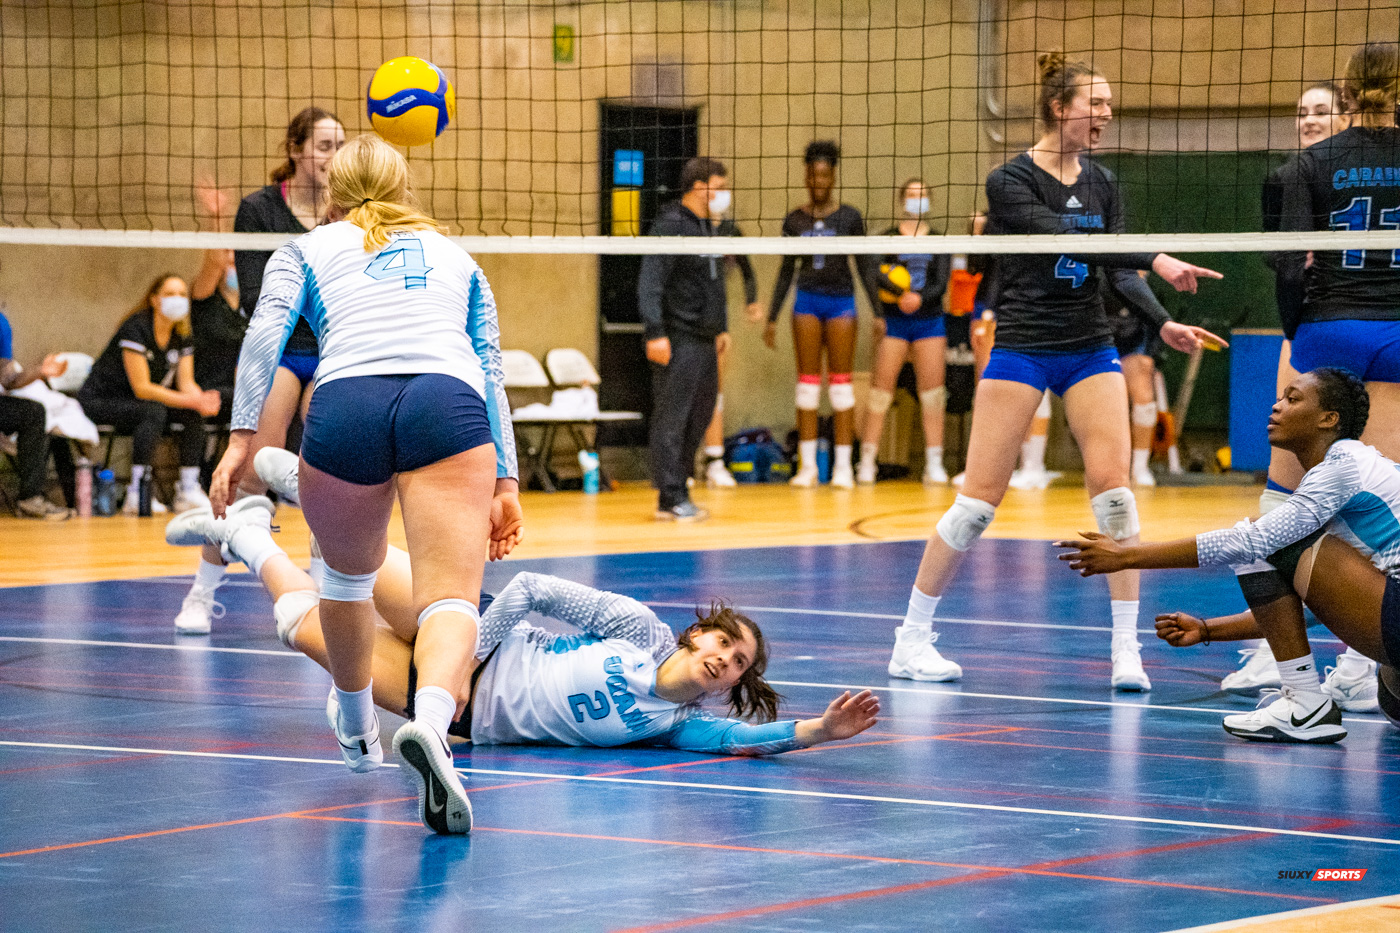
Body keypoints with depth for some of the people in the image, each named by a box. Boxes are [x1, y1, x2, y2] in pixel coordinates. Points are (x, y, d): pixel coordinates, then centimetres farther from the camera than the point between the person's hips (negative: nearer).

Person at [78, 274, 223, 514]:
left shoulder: (182, 336, 2)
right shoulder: (136, 328, -22)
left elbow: (186, 384, -2)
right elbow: (142, 388, -27)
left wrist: (202, 400, -27)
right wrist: (192, 401, -34)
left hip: (138, 404, 8)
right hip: (99, 402, -8)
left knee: (194, 414, -13)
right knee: (154, 412, -35)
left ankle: (188, 490, -14)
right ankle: (136, 495, -37)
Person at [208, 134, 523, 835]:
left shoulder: (307, 249, 27)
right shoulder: (454, 257, 34)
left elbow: (266, 330, 8)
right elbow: (490, 370, 27)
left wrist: (241, 436, 2)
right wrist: (505, 480, 25)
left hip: (345, 405, 0)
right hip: (451, 405, 0)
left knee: (349, 576, 27)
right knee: (451, 598, -12)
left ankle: (357, 733, 47)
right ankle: (430, 720, -43)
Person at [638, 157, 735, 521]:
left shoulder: (707, 226, 16)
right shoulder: (671, 225, -11)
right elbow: (650, 282, -17)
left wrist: (721, 327, 23)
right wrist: (655, 333, -23)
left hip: (705, 340, 9)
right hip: (678, 341, -9)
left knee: (699, 418, 10)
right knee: (671, 418, -6)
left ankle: (677, 491, 17)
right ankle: (671, 499, -5)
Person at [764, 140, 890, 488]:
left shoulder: (849, 217, 1)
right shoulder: (794, 220, 6)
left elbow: (865, 266, 4)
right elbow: (786, 272, 13)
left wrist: (878, 311, -3)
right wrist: (772, 319, 10)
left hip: (841, 300, -2)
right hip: (807, 300, 2)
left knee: (841, 382, -3)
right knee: (807, 381, 0)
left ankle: (843, 466, 0)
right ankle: (807, 465, 3)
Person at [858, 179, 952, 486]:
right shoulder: (887, 239, 5)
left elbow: (942, 283, -1)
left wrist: (921, 297, -20)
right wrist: (900, 294, -26)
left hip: (929, 320, 2)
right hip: (894, 322, -2)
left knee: (933, 393, -3)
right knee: (881, 389, -5)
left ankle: (934, 464, 1)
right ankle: (867, 463, 0)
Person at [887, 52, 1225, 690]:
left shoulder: (1102, 184, 9)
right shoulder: (1010, 183, -9)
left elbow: (1117, 272, 5)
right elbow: (1063, 239, -23)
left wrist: (1162, 323, -12)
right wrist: (1154, 260, -31)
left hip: (1090, 350, 5)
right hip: (1021, 349, -5)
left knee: (1112, 481, -9)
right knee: (981, 494, -5)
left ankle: (1126, 650, -6)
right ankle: (911, 641, 6)